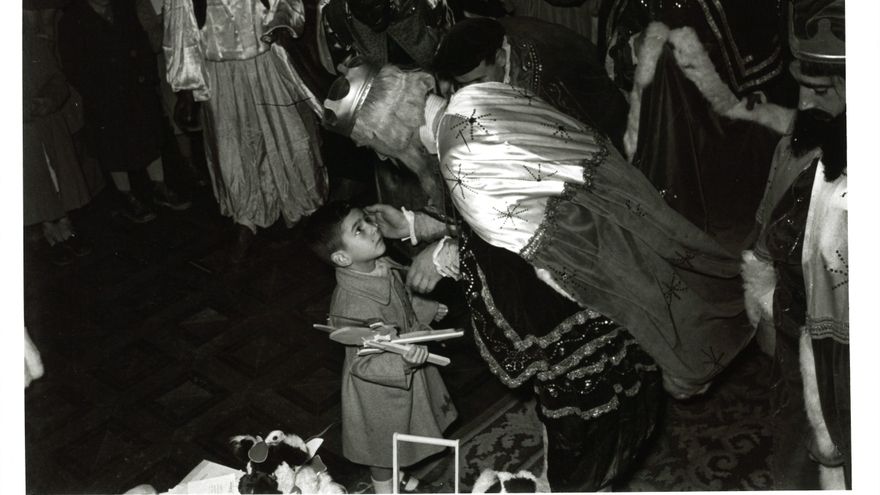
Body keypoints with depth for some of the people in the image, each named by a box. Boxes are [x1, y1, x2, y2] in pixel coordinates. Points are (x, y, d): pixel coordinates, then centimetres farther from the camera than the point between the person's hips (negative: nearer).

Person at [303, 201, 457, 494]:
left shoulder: (383, 267, -15)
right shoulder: (351, 307, -40)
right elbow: (362, 365, -32)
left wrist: (429, 309, 19)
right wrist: (404, 362, -46)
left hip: (406, 371, 8)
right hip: (380, 389, -8)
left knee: (401, 434, 31)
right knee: (384, 446, 19)